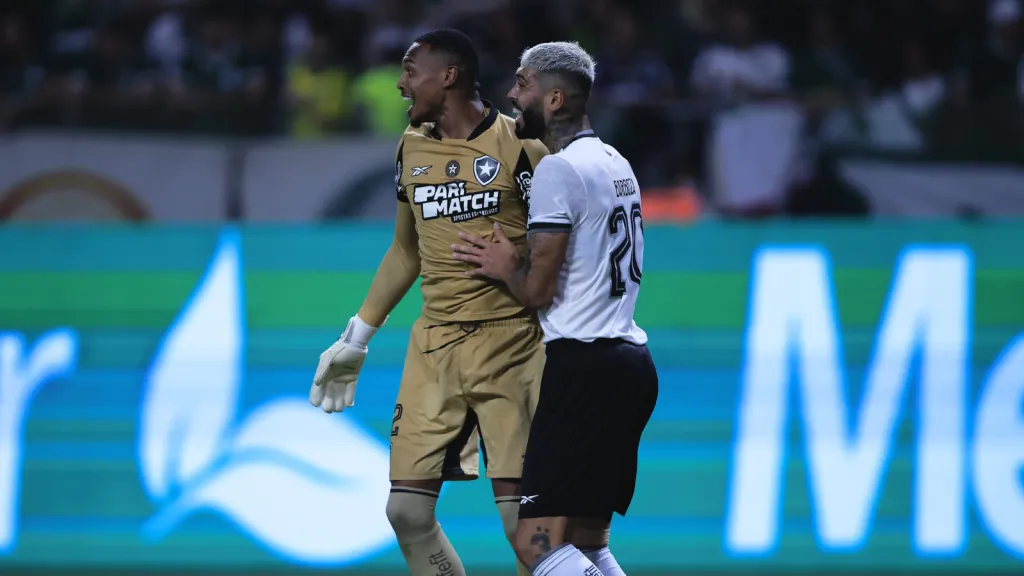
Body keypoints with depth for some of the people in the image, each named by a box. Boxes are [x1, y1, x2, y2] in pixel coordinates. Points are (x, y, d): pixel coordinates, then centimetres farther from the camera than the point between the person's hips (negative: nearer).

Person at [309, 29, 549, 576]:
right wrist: (355, 338, 23)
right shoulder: (412, 148, 11)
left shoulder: (518, 146, -7)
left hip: (508, 343, -6)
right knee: (407, 509, -1)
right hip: (435, 345, 6)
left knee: (520, 515, -10)